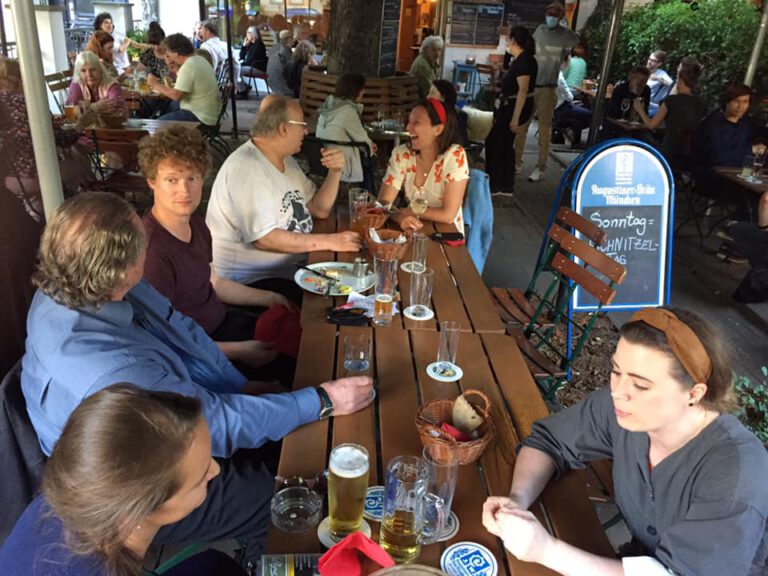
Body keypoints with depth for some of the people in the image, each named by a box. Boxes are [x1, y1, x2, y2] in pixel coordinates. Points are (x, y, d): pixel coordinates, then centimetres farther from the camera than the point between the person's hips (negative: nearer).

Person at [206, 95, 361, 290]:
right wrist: (329, 241, -23)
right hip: (251, 280, -9)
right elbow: (264, 239, -26)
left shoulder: (285, 160, 11)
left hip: (289, 267, 9)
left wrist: (335, 172, -4)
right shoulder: (247, 168, -19)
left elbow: (319, 210, 13)